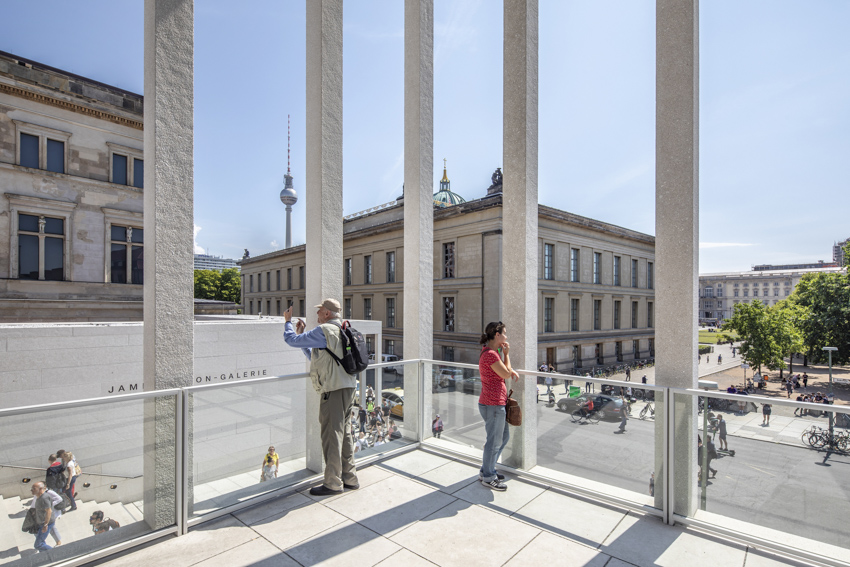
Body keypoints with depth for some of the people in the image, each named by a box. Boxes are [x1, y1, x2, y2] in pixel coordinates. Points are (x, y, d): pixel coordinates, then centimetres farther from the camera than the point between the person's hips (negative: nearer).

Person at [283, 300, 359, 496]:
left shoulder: (324, 331, -13)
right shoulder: (342, 331, 17)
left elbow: (291, 340, -6)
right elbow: (316, 357, 25)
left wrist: (287, 321, 12)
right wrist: (301, 334, 24)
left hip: (333, 390, -10)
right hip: (347, 387, 10)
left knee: (331, 435, 0)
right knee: (344, 433, 16)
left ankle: (333, 483, 10)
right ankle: (350, 478, 25)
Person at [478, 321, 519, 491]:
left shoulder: (492, 352, 11)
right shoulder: (490, 354, -22)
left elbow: (504, 369, 26)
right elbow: (506, 375, -16)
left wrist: (511, 370, 5)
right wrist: (506, 353, -6)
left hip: (496, 403, 10)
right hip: (493, 405, -10)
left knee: (504, 437, 22)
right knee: (494, 441, 5)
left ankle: (486, 470, 35)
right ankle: (488, 478, 23)